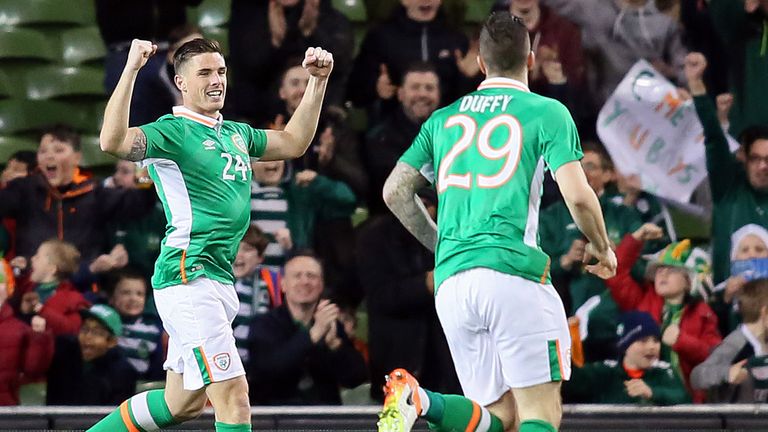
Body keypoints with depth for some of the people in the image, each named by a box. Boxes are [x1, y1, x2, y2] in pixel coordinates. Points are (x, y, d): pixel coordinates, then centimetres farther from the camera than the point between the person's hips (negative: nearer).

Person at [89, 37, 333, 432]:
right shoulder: (172, 132, -8)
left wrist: (317, 81, 24)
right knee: (233, 395, -15)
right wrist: (131, 70, -31)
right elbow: (113, 141, -26)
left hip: (220, 279, 9)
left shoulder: (236, 133, 17)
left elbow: (293, 143, 32)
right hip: (187, 277, -9)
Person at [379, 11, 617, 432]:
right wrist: (600, 248, 15)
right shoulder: (547, 112, 5)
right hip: (512, 269, -5)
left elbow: (395, 193, 18)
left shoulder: (443, 119, 20)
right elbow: (578, 196, -3)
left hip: (451, 284, 5)